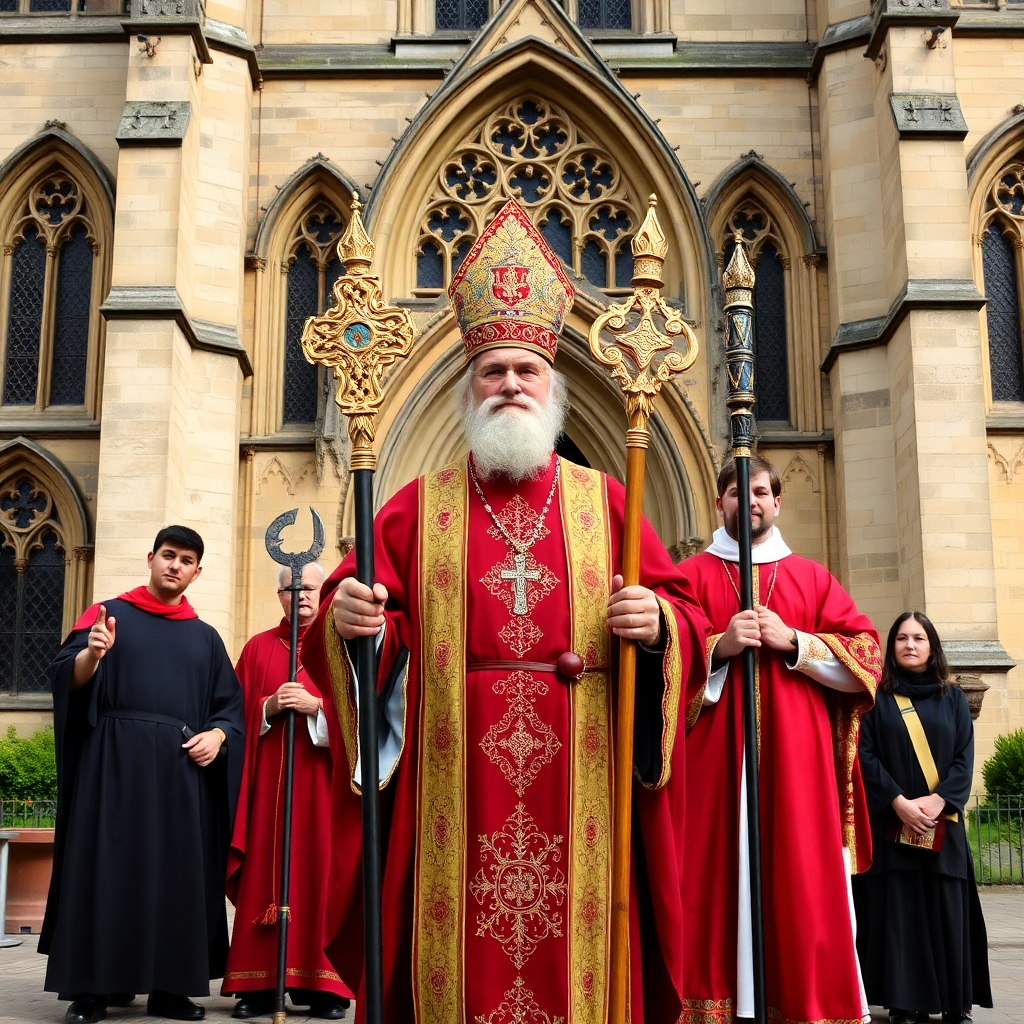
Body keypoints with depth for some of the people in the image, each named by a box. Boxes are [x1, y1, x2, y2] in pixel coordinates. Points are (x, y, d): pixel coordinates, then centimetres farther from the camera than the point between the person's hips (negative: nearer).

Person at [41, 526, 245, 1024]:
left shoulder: (206, 638, 16)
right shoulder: (109, 614, 8)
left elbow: (230, 706, 13)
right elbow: (66, 677, -4)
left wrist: (218, 735, -7)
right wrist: (92, 654, -25)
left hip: (182, 766, 3)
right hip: (114, 761, -3)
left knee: (178, 871, 2)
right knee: (106, 866, -5)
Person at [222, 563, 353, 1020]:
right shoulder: (258, 648, 13)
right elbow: (238, 710, 7)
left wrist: (315, 706, -16)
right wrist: (269, 707, -11)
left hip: (320, 777, -1)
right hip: (267, 777, 2)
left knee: (319, 871, -4)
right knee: (264, 872, -1)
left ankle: (323, 984, 0)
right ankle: (259, 982, 3)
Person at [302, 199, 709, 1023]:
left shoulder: (603, 503, 9)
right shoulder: (417, 508, 9)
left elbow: (685, 613, 6)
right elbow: (364, 616, 5)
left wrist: (658, 624, -15)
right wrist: (349, 622, -16)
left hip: (576, 784, 0)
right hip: (453, 788, 0)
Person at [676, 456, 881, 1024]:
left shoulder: (814, 579, 15)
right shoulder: (691, 576, 10)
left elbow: (867, 659, 6)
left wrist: (793, 642, -6)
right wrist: (719, 647, -14)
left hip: (798, 763, 1)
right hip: (714, 762, -1)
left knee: (803, 890, -2)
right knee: (717, 886, -4)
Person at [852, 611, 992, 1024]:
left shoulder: (953, 699, 12)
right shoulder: (876, 698, 6)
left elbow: (965, 758, 3)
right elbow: (865, 755, -3)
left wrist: (937, 800, -13)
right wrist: (899, 802, -15)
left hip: (942, 824, 2)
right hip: (890, 824, -1)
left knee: (947, 912, 0)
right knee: (897, 912, -3)